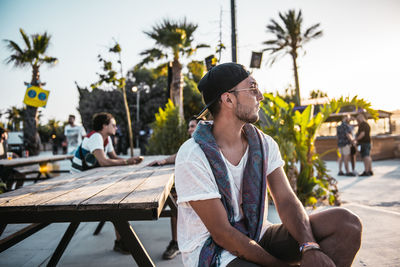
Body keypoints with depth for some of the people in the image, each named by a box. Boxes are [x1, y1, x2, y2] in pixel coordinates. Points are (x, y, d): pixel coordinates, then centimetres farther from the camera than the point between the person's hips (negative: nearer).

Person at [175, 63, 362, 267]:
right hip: (210, 250, -7)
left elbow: (286, 201, -6)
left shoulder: (265, 145, 1)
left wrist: (310, 248, -24)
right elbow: (222, 233, -19)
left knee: (346, 222, -9)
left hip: (257, 237, 7)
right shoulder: (192, 157, -20)